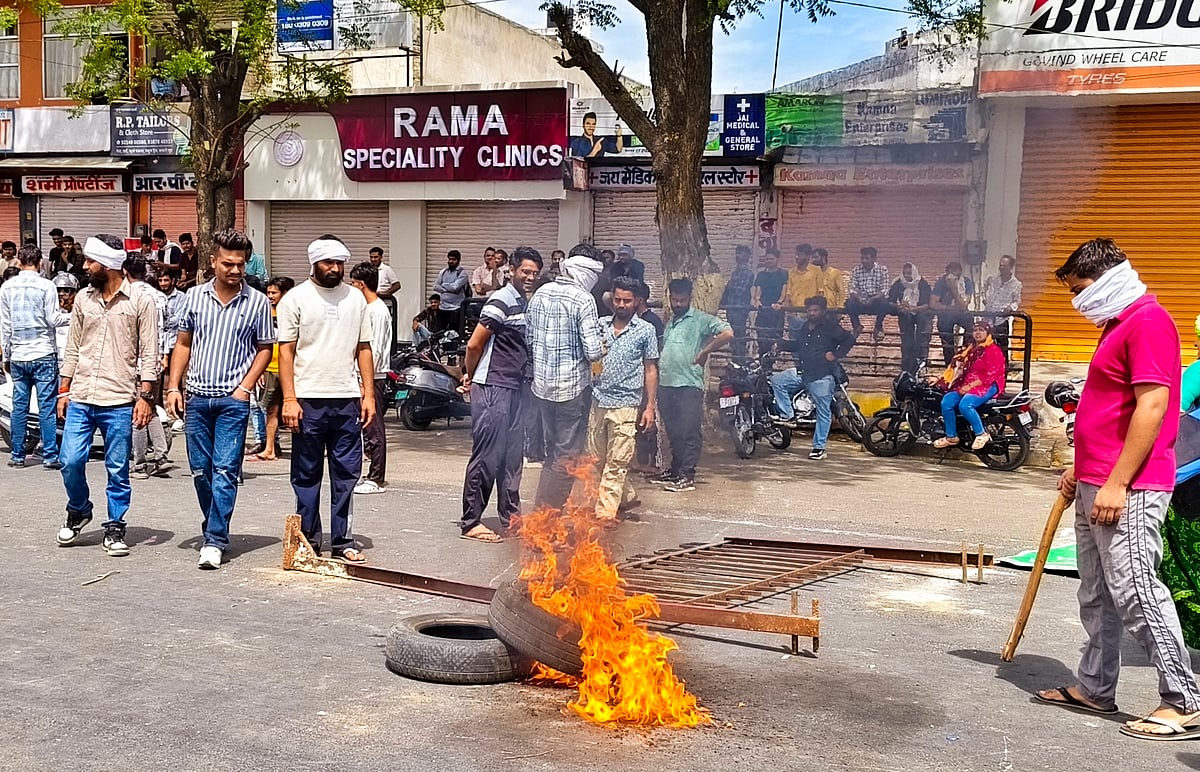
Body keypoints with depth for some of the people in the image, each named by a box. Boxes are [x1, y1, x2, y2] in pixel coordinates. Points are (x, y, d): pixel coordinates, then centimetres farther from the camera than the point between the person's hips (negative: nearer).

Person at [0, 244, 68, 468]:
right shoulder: (46, 286, -8)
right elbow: (54, 319, -9)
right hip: (43, 354, -4)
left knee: (19, 407, 9)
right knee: (46, 406, -2)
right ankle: (50, 456, -2)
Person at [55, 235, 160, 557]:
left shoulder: (140, 302, -4)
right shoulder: (83, 299, 9)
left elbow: (149, 355, -5)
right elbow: (73, 349, 15)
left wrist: (145, 397, -10)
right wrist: (64, 391, 11)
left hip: (119, 401, -4)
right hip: (80, 398, 4)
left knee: (118, 469, 2)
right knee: (70, 461, 1)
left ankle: (115, 528, 16)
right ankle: (78, 511, 26)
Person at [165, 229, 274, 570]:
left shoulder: (258, 302, -1)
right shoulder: (195, 297, 6)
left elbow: (264, 349, 5)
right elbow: (183, 344, 12)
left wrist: (245, 387, -6)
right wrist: (173, 387, 5)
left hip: (233, 400, -3)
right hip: (197, 397, 3)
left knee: (225, 471, -8)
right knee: (201, 471, 10)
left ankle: (215, 541, -6)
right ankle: (215, 527, 29)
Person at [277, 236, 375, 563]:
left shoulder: (355, 298, 10)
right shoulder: (295, 299, 0)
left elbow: (364, 348, 12)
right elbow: (286, 351, -4)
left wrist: (368, 394, 5)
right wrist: (289, 399, -11)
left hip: (348, 400, 3)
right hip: (309, 400, -3)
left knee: (346, 474, 6)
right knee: (307, 475, 6)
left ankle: (342, 541, 14)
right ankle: (308, 539, 16)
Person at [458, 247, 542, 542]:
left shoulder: (526, 303, 14)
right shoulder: (501, 302, -13)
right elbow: (474, 345, -12)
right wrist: (471, 377, 3)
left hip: (515, 388, 9)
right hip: (492, 388, -9)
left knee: (513, 456, 13)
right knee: (487, 456, -5)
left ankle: (511, 518, 22)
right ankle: (470, 523, 2)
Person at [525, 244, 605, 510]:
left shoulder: (541, 293, 6)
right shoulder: (583, 299, -14)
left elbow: (528, 337, 11)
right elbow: (593, 351, -18)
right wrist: (602, 347, 3)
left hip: (542, 385, 7)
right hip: (573, 386, -7)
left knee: (553, 451, 19)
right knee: (567, 456, 2)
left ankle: (542, 510, 23)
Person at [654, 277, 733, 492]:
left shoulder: (701, 319, -2)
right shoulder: (670, 321, 21)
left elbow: (727, 333, -16)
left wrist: (704, 352, -11)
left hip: (689, 384, -7)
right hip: (666, 384, 7)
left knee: (689, 432, -6)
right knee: (673, 432, 13)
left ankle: (687, 476, -5)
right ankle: (675, 470, 23)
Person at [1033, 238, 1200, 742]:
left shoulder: (1148, 320, -13)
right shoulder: (1118, 323, 19)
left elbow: (1152, 406, -20)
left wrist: (1116, 483, -22)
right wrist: (1082, 468, 22)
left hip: (1128, 490, -10)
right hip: (1097, 486, 10)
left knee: (1134, 590, -8)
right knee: (1096, 594, 13)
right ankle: (1095, 688, 22)